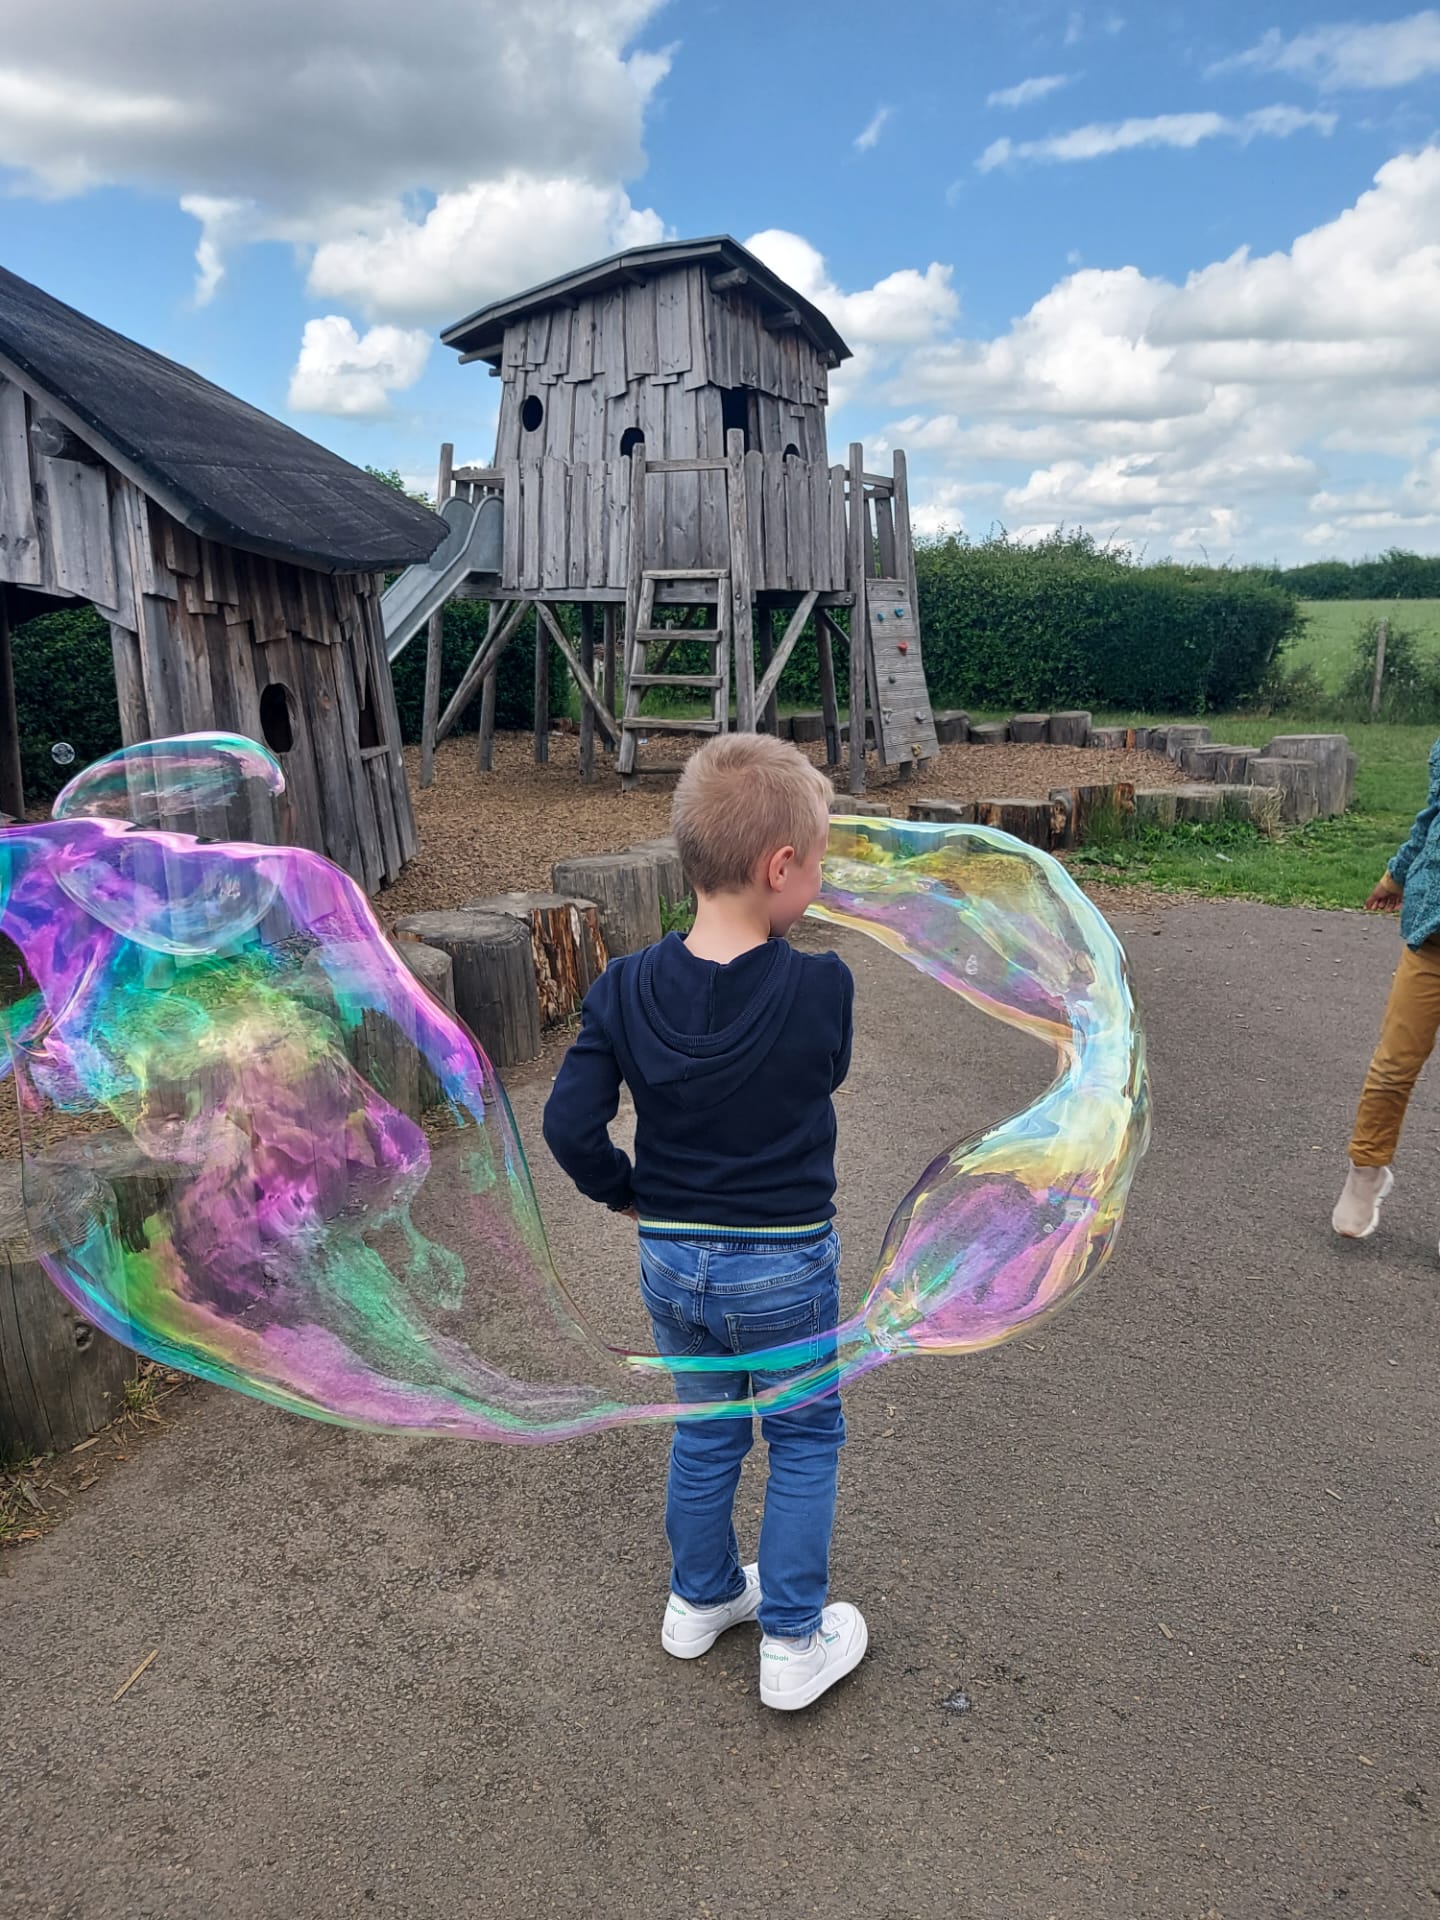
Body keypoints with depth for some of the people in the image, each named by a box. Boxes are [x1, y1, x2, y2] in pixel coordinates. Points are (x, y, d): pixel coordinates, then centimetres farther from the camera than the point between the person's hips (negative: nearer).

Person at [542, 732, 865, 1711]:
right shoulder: (820, 987, -22)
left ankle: (700, 1599, 44)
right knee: (805, 1441, 18)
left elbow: (570, 1125, -12)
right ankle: (794, 1642, 30)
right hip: (787, 1263, -3)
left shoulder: (626, 989, -13)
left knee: (703, 1432, 24)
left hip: (671, 1261, 4)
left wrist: (625, 1190, 4)